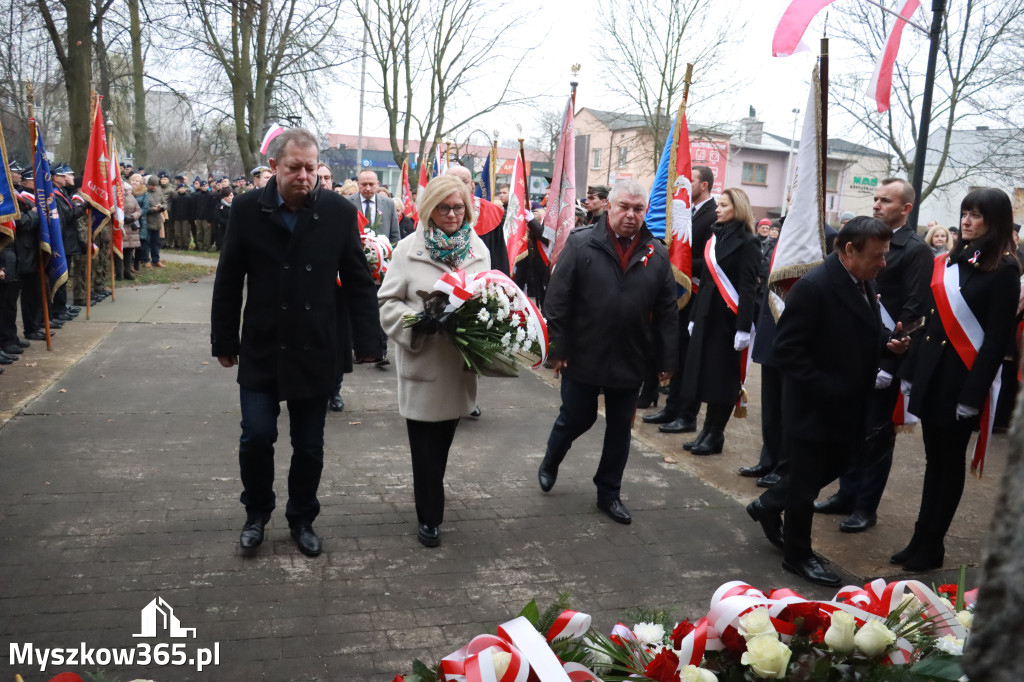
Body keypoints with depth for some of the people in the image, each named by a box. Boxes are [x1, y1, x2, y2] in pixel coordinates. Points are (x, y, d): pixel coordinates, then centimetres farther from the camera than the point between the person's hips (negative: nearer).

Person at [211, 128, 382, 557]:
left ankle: (302, 519, 32)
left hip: (317, 350, 0)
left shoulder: (339, 212, -5)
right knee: (257, 436, -2)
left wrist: (366, 341, -4)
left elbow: (359, 281, -1)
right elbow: (228, 281, 2)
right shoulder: (247, 209, -4)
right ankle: (257, 513, 26)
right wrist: (224, 341, 4)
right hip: (261, 349, 0)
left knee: (309, 445, 10)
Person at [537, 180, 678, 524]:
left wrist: (667, 358, 2)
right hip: (583, 357, -3)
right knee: (575, 418, 12)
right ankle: (550, 463, 41)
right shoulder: (580, 243, -8)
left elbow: (667, 312, 3)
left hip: (631, 362, 3)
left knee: (620, 428, 13)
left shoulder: (657, 254, 1)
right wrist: (558, 348, -11)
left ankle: (609, 493, 29)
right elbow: (557, 299, -9)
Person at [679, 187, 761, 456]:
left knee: (722, 375, 1)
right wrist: (694, 316, 15)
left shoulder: (747, 242, -8)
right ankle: (708, 429, 18)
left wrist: (744, 327, -19)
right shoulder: (714, 238, 13)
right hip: (707, 313, 7)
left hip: (728, 317, -7)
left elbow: (748, 287, -14)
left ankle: (716, 434, 11)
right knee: (706, 372, 8)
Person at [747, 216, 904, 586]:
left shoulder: (865, 283, 4)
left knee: (833, 468, 21)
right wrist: (826, 390, -23)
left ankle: (769, 505, 42)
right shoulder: (813, 286, -23)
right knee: (806, 482, 7)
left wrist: (888, 341, -1)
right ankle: (797, 555, 26)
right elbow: (785, 350, -23)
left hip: (847, 405, 8)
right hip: (814, 406, -8)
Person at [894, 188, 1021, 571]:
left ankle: (931, 546, 17)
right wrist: (911, 371, 10)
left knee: (950, 463, 6)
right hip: (932, 373, 6)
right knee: (934, 461, 13)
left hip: (961, 379, -6)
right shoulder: (948, 262, 10)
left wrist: (973, 394, -16)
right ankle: (922, 540, 22)